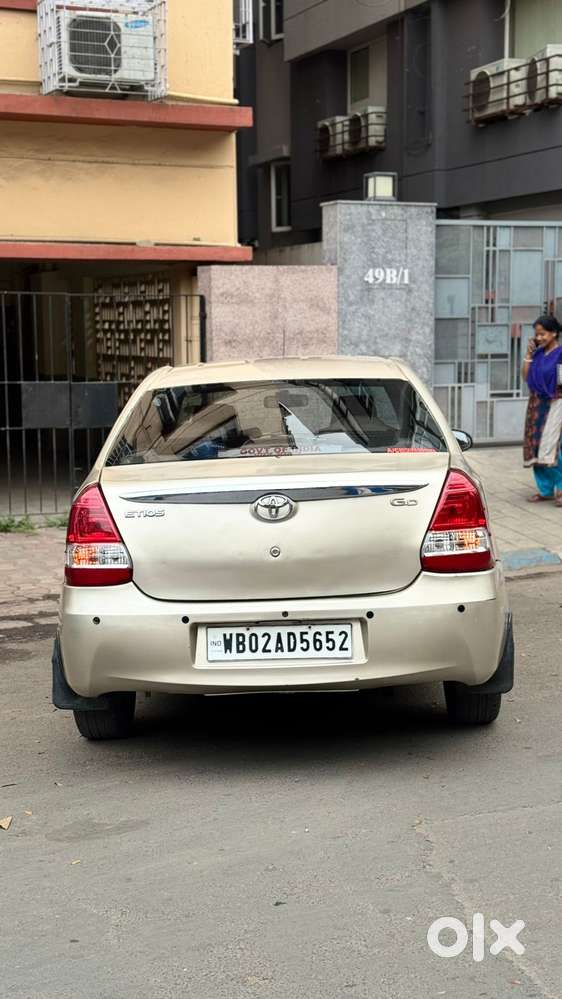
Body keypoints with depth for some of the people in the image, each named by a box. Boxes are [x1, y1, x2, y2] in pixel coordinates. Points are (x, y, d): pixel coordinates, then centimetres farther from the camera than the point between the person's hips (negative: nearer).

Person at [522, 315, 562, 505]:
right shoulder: (537, 353, 11)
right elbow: (526, 376, 9)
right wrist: (528, 355, 4)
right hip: (536, 404, 7)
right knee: (535, 446, 6)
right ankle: (545, 489, 15)